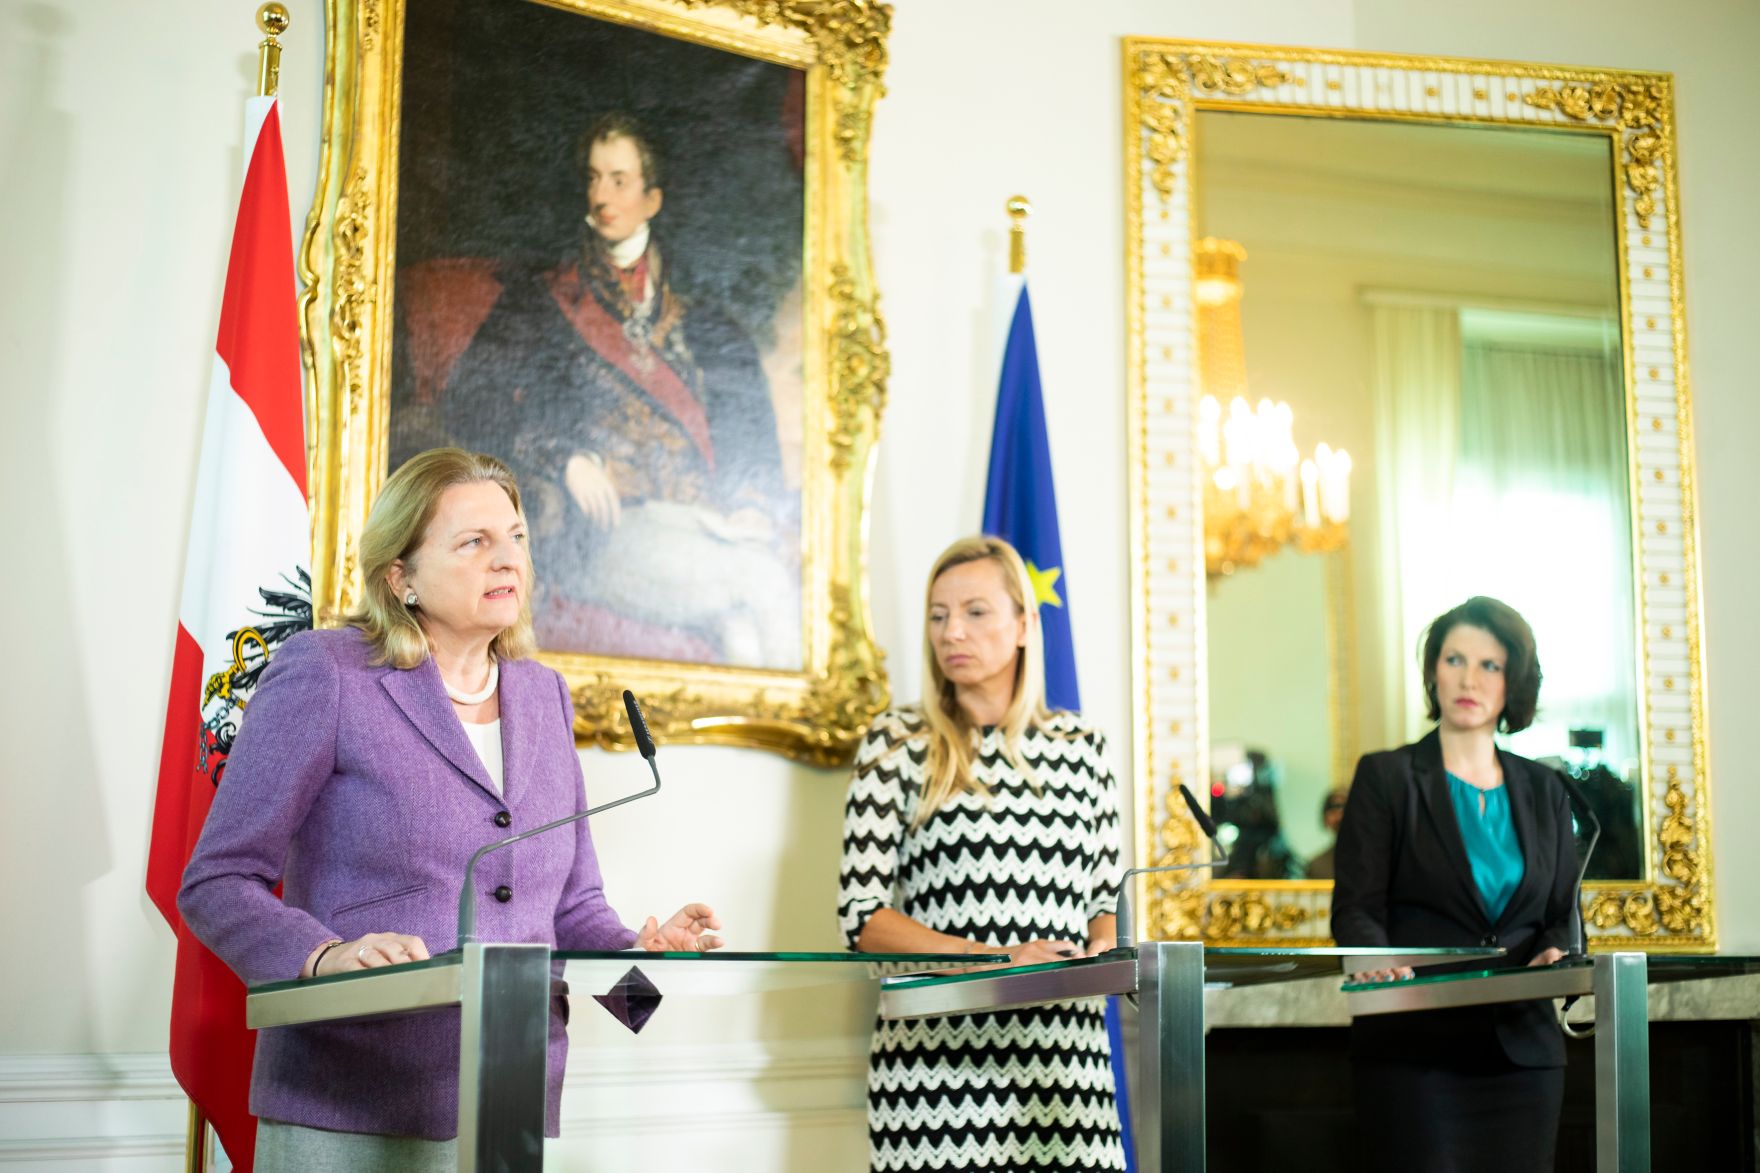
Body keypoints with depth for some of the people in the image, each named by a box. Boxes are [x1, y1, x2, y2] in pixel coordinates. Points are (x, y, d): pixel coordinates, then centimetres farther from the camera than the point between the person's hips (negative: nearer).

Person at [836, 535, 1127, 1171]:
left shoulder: (1080, 747, 13)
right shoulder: (897, 743, 4)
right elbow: (862, 914, -3)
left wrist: (1102, 952, -4)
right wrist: (996, 957, -13)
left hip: (1063, 1055, 3)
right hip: (938, 1055, -2)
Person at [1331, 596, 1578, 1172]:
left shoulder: (1542, 791, 15)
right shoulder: (1386, 778, 3)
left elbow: (1563, 912, 13)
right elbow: (1356, 908, -5)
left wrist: (1553, 958, -10)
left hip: (1522, 1048, 4)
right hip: (1413, 1047, -4)